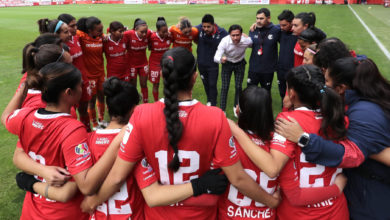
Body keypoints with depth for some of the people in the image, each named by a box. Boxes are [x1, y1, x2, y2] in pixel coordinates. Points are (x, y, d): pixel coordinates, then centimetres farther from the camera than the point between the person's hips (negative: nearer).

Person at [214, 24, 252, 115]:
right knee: (225, 87, -5)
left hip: (240, 64, 1)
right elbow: (216, 57, -37)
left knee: (239, 87, 6)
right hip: (227, 64, -1)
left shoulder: (247, 41, -27)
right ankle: (222, 109, 8)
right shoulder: (225, 41, -32)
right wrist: (221, 59, -55)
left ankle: (236, 107, 28)